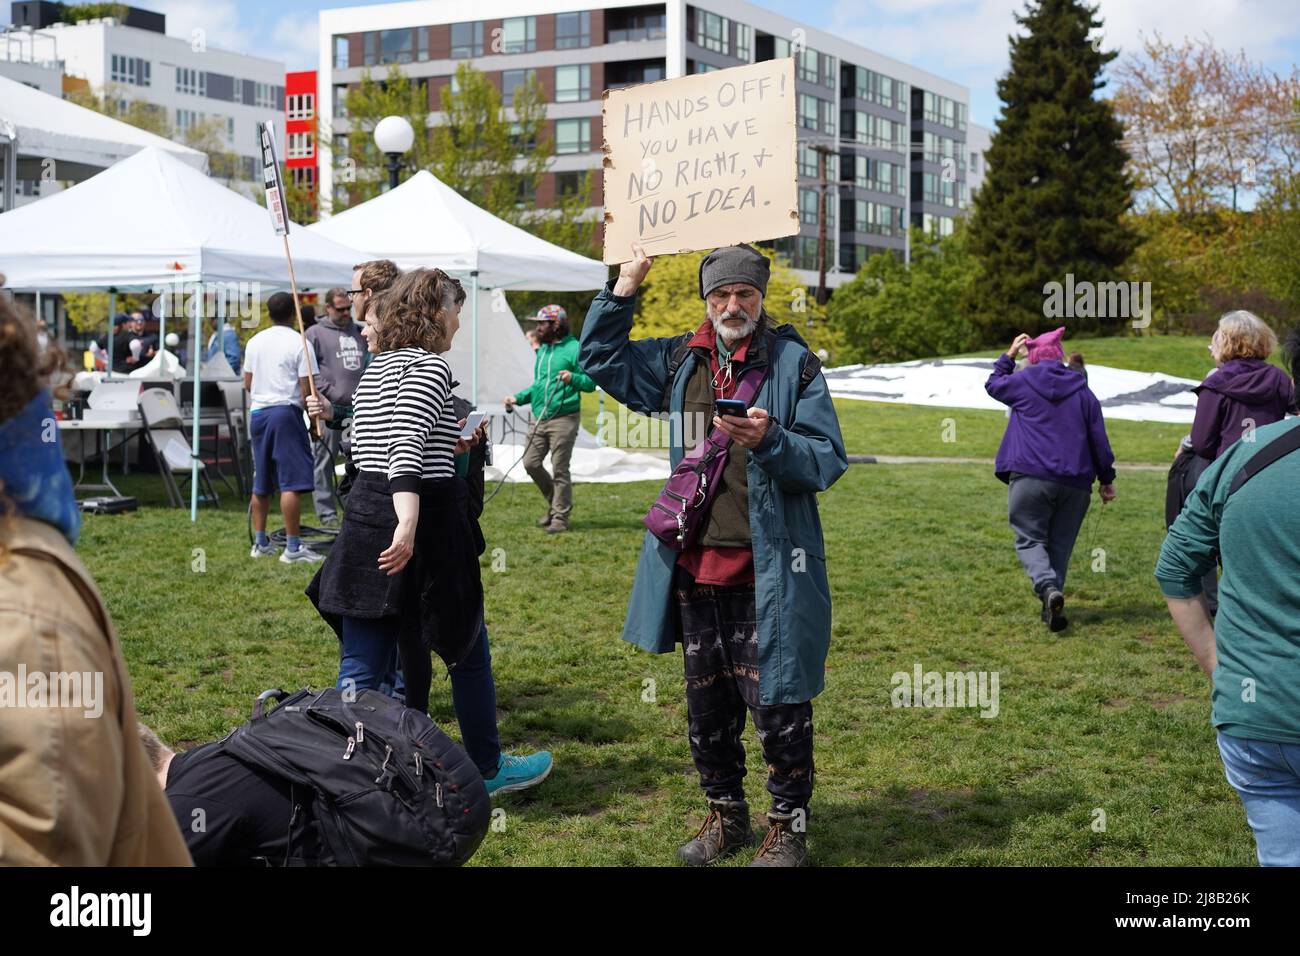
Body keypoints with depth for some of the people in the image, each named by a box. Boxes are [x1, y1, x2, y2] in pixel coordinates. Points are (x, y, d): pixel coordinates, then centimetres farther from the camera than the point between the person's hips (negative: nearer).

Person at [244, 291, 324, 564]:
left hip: (258, 411, 7)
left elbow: (247, 383, 15)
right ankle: (293, 547, -10)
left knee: (261, 483, 15)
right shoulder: (298, 343, -8)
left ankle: (260, 543, 21)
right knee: (291, 483, -8)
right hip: (286, 411, -7)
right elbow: (306, 389, -10)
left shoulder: (255, 342, 10)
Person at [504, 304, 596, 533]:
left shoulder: (574, 348, -7)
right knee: (531, 463, 4)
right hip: (539, 418, 8)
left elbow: (590, 382, -10)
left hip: (563, 419, -8)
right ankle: (555, 503, 23)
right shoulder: (542, 350, 18)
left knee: (559, 469, -5)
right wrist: (518, 398, 17)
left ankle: (560, 517, 4)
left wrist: (573, 378, -28)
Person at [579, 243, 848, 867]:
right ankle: (725, 815, 33)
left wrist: (769, 440, -26)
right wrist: (621, 292, 5)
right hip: (695, 565, 5)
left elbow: (828, 461, -9)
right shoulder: (680, 360, 9)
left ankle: (788, 826, 17)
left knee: (775, 704, 0)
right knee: (706, 704, 16)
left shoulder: (793, 363, -5)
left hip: (766, 571, -5)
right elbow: (601, 360, 17)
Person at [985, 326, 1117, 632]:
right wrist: (1107, 479, 16)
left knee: (1029, 539, 0)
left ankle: (1048, 587, -26)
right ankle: (1053, 603, 5)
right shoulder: (1083, 391, 10)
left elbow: (993, 384, 25)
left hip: (1030, 478, -3)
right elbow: (1098, 438, 9)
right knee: (1061, 544, 10)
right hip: (1076, 482, 3)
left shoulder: (1022, 383, 3)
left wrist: (1009, 355, 36)